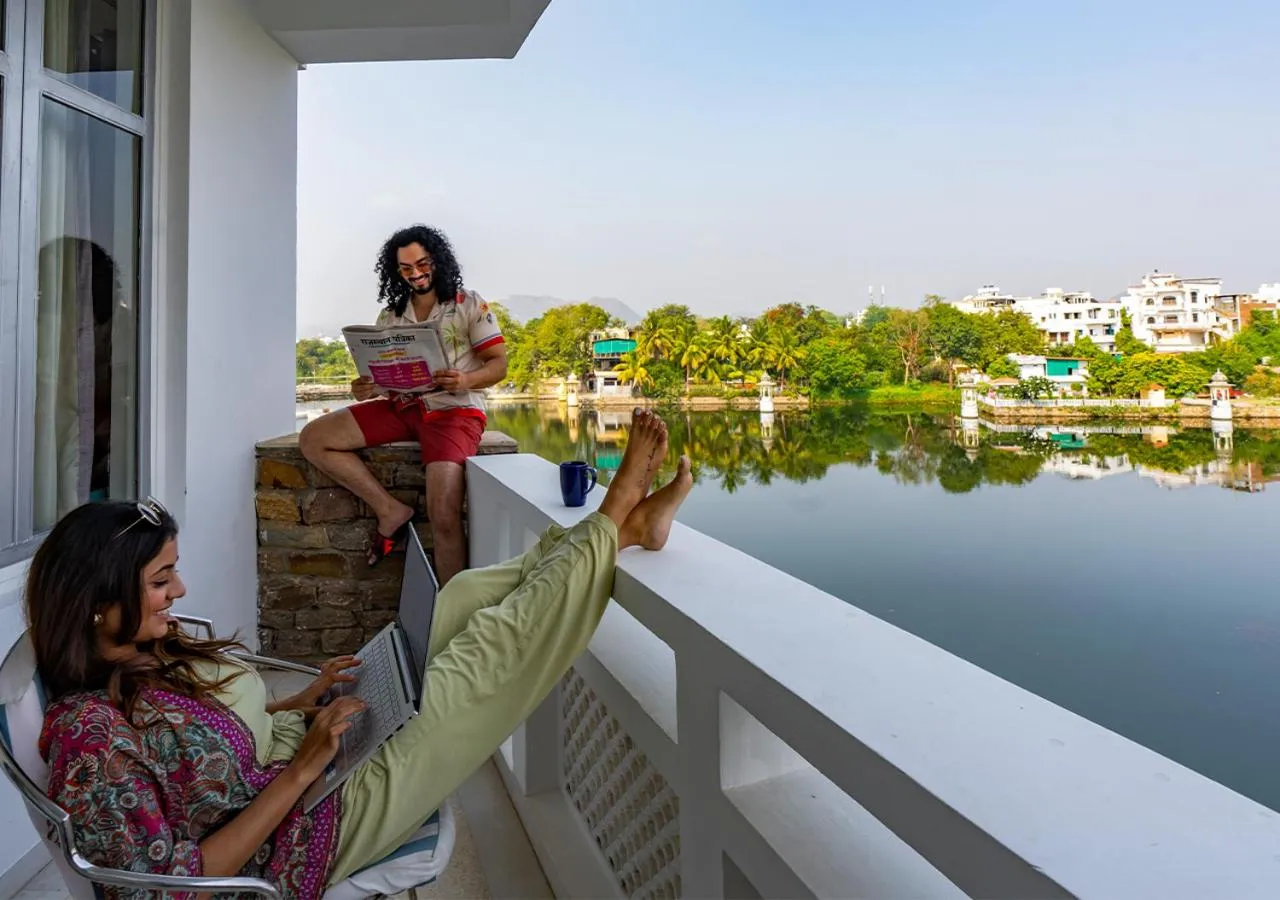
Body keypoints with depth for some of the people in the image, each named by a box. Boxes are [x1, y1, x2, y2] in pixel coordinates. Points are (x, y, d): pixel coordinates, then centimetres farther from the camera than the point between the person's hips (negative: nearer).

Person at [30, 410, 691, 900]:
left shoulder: (151, 654, -1)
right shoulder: (88, 731, -26)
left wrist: (302, 702, -3)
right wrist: (303, 766, -28)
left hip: (303, 750, 8)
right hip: (299, 832, -8)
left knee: (461, 598, -1)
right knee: (484, 659, -12)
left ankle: (616, 527, 5)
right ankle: (611, 526, 1)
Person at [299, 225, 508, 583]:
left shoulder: (470, 304, 1)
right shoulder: (390, 316, 14)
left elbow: (498, 364, -2)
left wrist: (466, 381, -25)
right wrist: (364, 389, -11)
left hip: (455, 409, -6)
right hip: (403, 406, 6)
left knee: (443, 517, -26)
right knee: (313, 439, -8)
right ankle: (391, 511, -7)